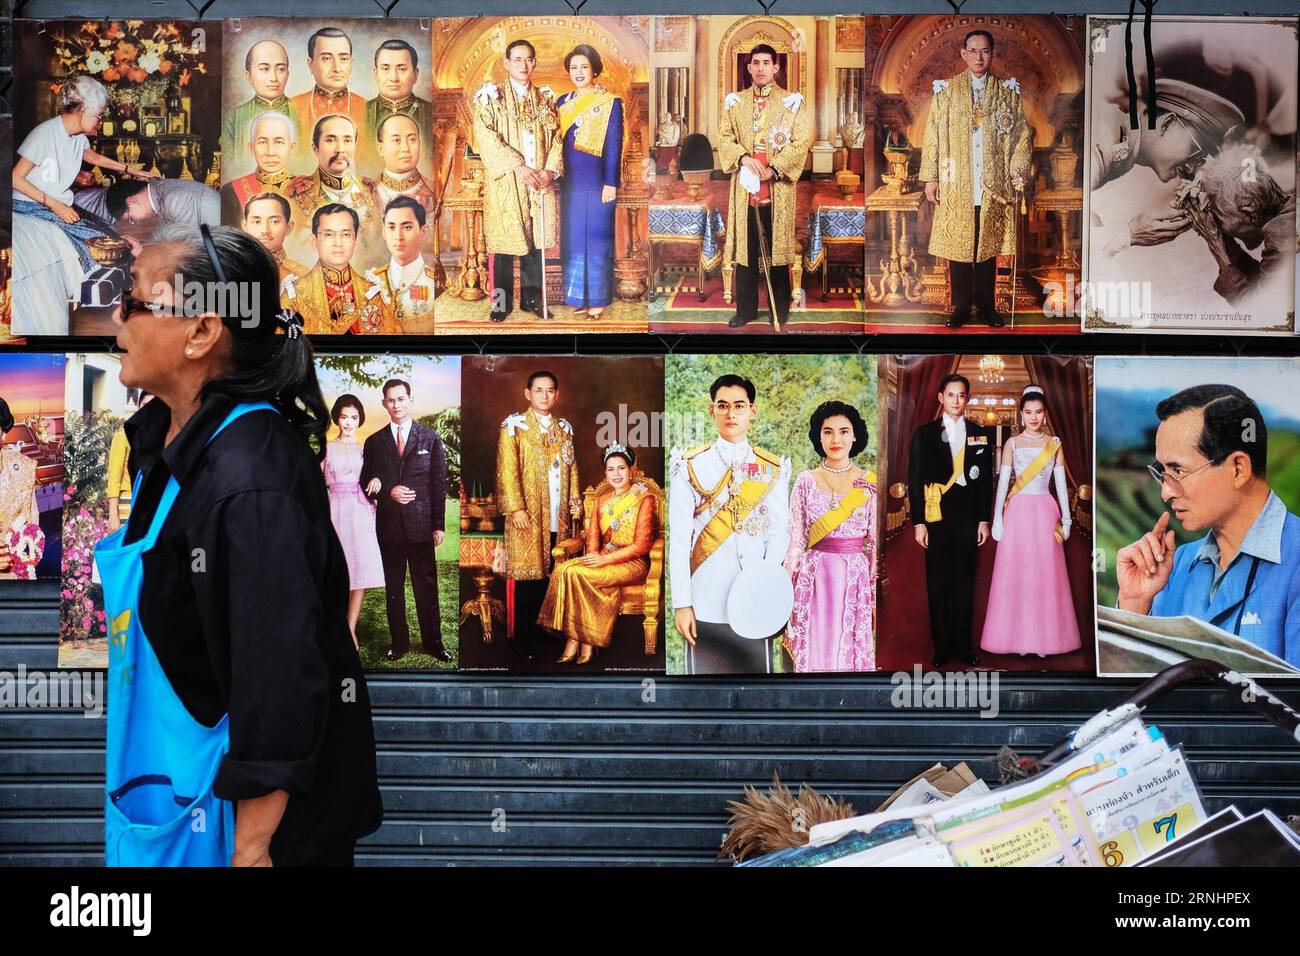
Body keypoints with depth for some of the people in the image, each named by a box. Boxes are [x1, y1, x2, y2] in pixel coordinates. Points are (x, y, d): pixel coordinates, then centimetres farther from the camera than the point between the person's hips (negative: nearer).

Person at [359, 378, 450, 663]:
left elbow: (439, 484, 2)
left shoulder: (431, 439, 4)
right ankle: (399, 642, 16)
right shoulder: (374, 442, 8)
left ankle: (432, 642, 11)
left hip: (421, 524, -2)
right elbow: (366, 484, 9)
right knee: (393, 588, 7)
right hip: (388, 525, 2)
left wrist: (439, 525, -3)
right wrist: (389, 492, -11)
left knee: (427, 586, 2)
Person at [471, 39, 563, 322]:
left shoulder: (545, 99, 13)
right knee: (505, 244, -1)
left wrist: (551, 170, -11)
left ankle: (532, 298, 16)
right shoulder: (492, 98, 2)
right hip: (505, 184, -3)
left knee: (535, 242, 5)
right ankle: (501, 303, 7)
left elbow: (556, 139, 7)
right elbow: (487, 138, -10)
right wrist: (517, 166, -19)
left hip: (539, 183, 3)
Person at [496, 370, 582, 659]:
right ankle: (522, 638, 2)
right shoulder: (514, 426, 0)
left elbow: (572, 468, 17)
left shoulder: (564, 428, 16)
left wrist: (575, 502, 9)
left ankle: (541, 630, 13)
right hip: (528, 515, -5)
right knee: (530, 576, -5)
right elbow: (507, 470, -7)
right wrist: (515, 508, -13)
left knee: (549, 575, 3)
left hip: (558, 516, 5)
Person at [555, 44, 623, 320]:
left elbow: (614, 145, -8)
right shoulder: (563, 103, 11)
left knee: (596, 239, -1)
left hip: (596, 181, -5)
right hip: (570, 182, 5)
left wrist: (610, 183, -14)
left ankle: (597, 298, 5)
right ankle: (578, 296, 15)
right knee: (573, 239, 8)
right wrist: (554, 177, 8)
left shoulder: (610, 103, -4)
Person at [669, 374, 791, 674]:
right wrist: (681, 603, -6)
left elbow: (779, 532, 4)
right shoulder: (691, 466, 3)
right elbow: (679, 539, 0)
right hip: (707, 605, -1)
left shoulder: (773, 469, 8)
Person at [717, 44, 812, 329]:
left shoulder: (792, 101, 1)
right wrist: (743, 158, -13)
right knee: (745, 248, 5)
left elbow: (801, 141, -5)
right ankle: (746, 309, 13)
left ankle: (781, 309, 12)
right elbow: (724, 137, 6)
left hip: (778, 186, -2)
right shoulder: (735, 101, 10)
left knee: (778, 247, 3)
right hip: (744, 186, 2)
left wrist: (774, 169, -15)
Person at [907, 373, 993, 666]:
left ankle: (964, 646, 14)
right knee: (938, 584, 4)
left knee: (965, 584, 6)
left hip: (968, 518, 1)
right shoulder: (924, 434, 2)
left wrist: (984, 520, 3)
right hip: (936, 518, -1)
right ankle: (941, 646, 11)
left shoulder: (981, 435, 7)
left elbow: (986, 479, 8)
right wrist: (918, 522, -5)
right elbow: (915, 480, 1)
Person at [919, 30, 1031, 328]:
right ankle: (961, 307, 10)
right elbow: (932, 135, 3)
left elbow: (1022, 134, 7)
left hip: (993, 186, 1)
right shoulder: (946, 91, 5)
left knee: (988, 247, 5)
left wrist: (1017, 170, -5)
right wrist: (931, 177, -2)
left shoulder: (1007, 91, 7)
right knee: (957, 247, 1)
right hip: (956, 186, 0)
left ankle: (986, 306, 15)